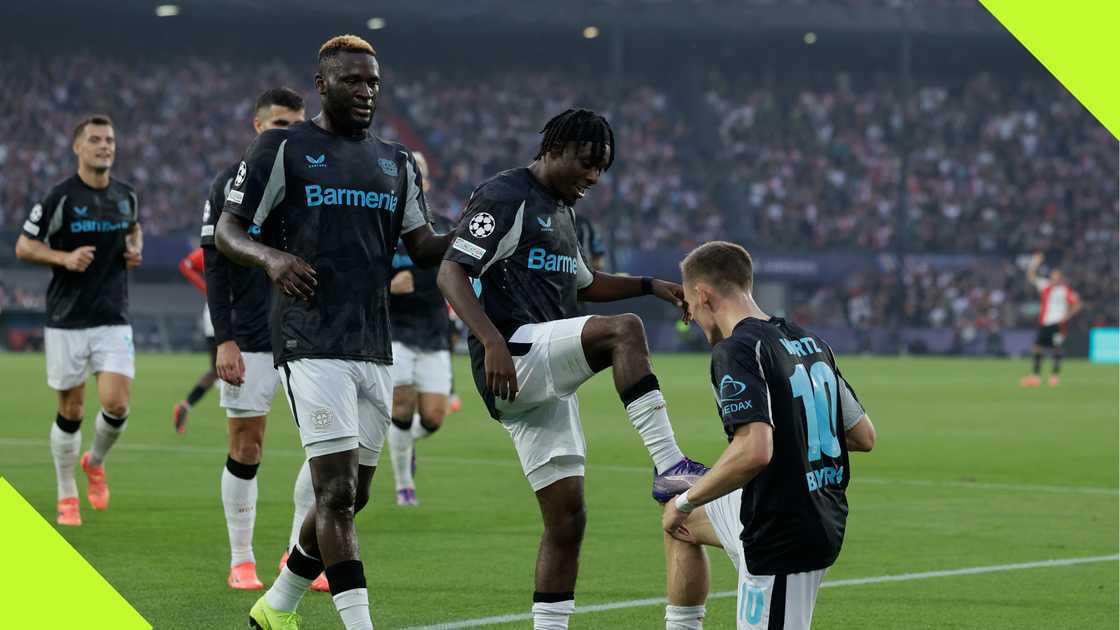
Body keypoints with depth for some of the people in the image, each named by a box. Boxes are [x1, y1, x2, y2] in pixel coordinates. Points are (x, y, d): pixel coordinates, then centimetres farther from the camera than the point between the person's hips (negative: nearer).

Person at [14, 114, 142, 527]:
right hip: (67, 321, -3)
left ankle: (95, 462, 20)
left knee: (116, 404, -12)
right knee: (71, 411, 3)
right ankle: (67, 496, 20)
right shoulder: (61, 197, -8)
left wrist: (135, 249, 5)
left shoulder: (126, 196, 6)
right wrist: (65, 257, -19)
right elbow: (24, 246, -3)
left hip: (113, 319, 3)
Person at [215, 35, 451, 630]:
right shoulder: (283, 149, -1)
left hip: (374, 349, 7)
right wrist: (270, 256, -23)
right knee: (337, 491, -13)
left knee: (349, 496, 12)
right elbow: (226, 231, -2)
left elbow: (422, 245, 14)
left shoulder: (396, 161, 17)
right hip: (312, 347, -7)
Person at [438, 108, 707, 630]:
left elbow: (582, 285, 39)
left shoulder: (560, 210, 23)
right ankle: (669, 466, -37)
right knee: (624, 331, -30)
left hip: (547, 381, 10)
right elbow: (451, 274, -15)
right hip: (514, 358, -10)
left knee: (567, 518, 4)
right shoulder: (504, 197, -6)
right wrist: (492, 342, -28)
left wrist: (652, 286, 25)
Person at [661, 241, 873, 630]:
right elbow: (864, 436, 13)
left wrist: (685, 502, -17)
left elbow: (755, 450, -31)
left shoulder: (736, 351, -19)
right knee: (683, 524, 28)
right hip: (823, 521, 10)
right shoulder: (810, 342, 8)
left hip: (783, 540, -10)